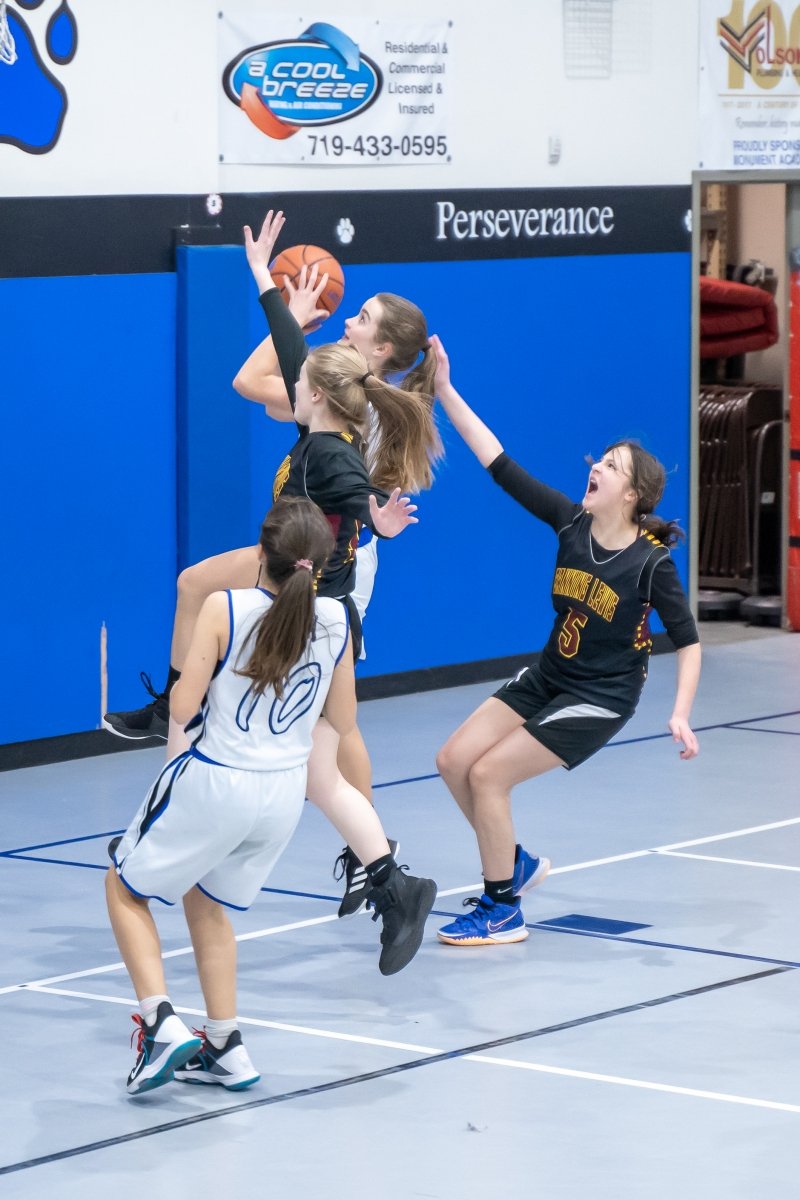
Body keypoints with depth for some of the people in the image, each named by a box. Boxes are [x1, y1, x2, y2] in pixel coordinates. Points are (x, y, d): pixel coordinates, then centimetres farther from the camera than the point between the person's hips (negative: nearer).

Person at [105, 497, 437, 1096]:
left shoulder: (224, 609, -16)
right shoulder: (335, 619, -4)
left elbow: (183, 708, -14)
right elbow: (342, 722, 6)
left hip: (213, 784, -5)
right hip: (284, 793, 5)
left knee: (125, 889, 16)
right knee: (207, 902, 27)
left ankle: (162, 1024, -1)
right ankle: (224, 1048, 25)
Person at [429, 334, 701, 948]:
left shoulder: (651, 560, -19)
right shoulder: (572, 523, -7)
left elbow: (688, 640, -12)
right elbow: (501, 466, -10)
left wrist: (680, 714, -23)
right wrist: (445, 391, -15)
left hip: (600, 698, -6)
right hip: (546, 679, 6)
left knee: (488, 774, -13)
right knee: (454, 761, 0)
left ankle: (502, 913, 3)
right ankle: (516, 863, 23)